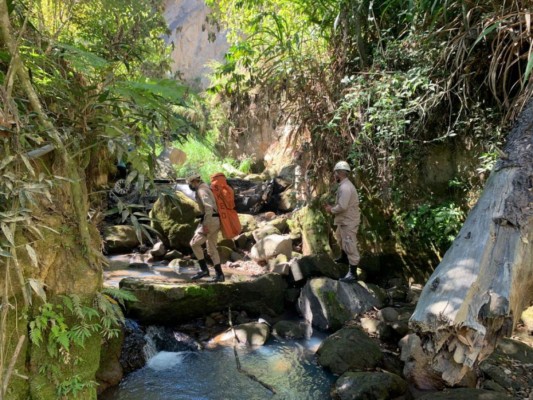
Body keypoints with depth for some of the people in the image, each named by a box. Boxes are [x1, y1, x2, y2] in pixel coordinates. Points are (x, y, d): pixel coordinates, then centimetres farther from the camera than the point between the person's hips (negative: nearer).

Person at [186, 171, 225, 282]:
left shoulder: (201, 190, -13)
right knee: (212, 249, 13)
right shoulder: (205, 189, 20)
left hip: (210, 221, -10)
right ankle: (219, 274, 13)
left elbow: (209, 207, -26)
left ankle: (204, 269, -2)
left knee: (194, 243, -5)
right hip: (214, 220, 10)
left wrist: (206, 224, -26)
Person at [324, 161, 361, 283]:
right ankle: (344, 257, 54)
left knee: (350, 245, -7)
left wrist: (331, 210, -13)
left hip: (349, 221, -11)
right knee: (340, 238, 32)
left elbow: (342, 207, -29)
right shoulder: (344, 185, 10)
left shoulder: (345, 187, -25)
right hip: (344, 220, 11)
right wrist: (332, 206, 7)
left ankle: (352, 274, -4)